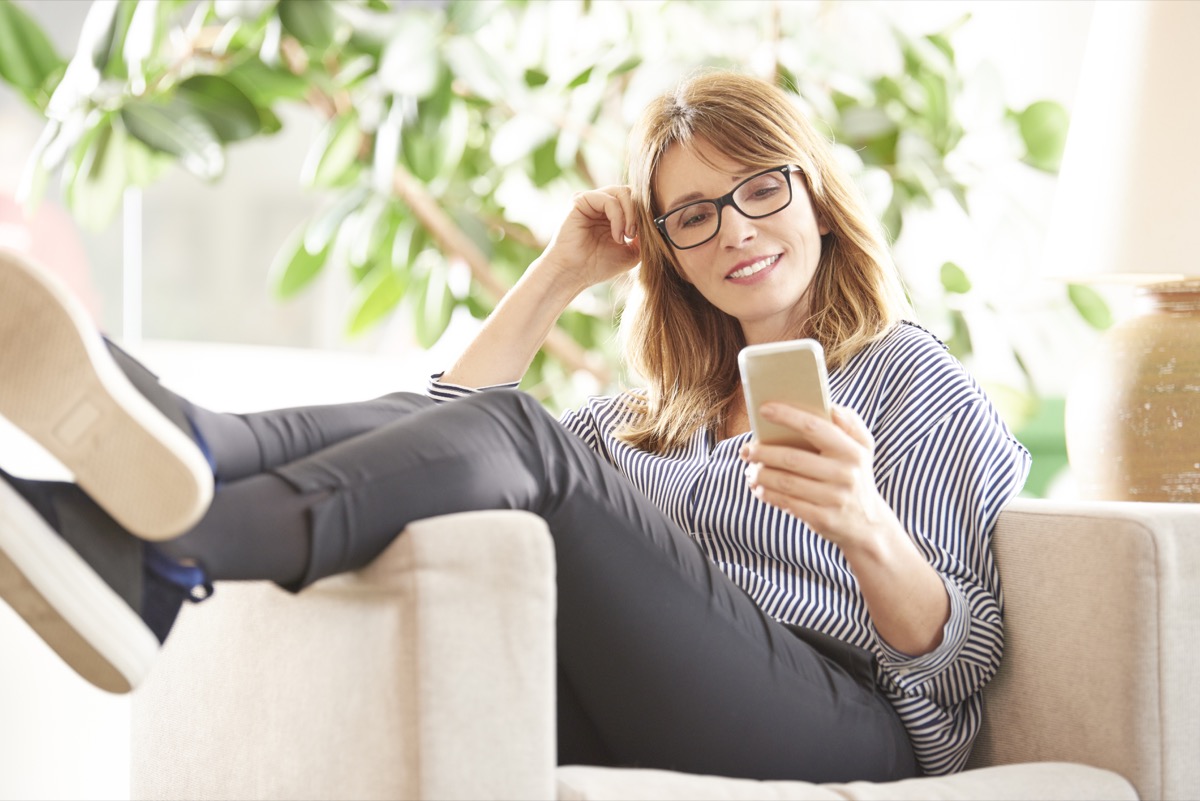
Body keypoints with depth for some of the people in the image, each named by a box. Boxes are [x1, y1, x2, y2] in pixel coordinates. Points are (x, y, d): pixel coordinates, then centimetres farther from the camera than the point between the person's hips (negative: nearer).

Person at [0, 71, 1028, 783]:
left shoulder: (913, 377, 13)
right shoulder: (657, 411, 30)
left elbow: (962, 664, 3)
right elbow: (450, 440, 25)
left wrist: (868, 531, -19)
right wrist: (559, 275, 23)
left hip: (845, 732, -5)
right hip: (634, 731, 5)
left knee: (517, 436, -26)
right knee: (415, 427, -11)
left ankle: (167, 555, -51)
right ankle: (176, 460, -46)